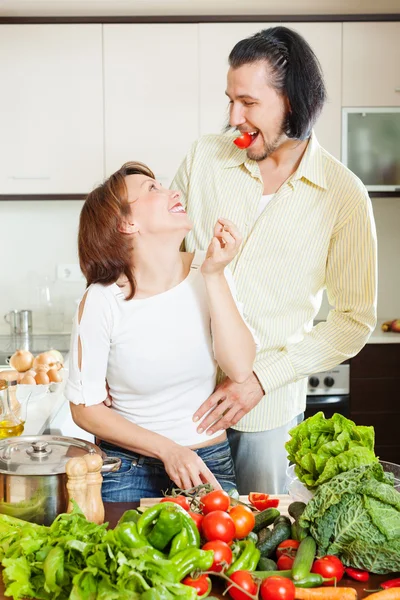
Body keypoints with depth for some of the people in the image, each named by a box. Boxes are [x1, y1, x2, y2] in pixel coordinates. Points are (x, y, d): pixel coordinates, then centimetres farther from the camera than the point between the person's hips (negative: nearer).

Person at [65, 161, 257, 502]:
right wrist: (168, 450, -13)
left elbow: (241, 369, -16)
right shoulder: (102, 301, -14)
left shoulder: (208, 272, -5)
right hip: (128, 470, -2)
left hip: (210, 463, 2)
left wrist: (214, 276, -19)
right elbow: (85, 408, -7)